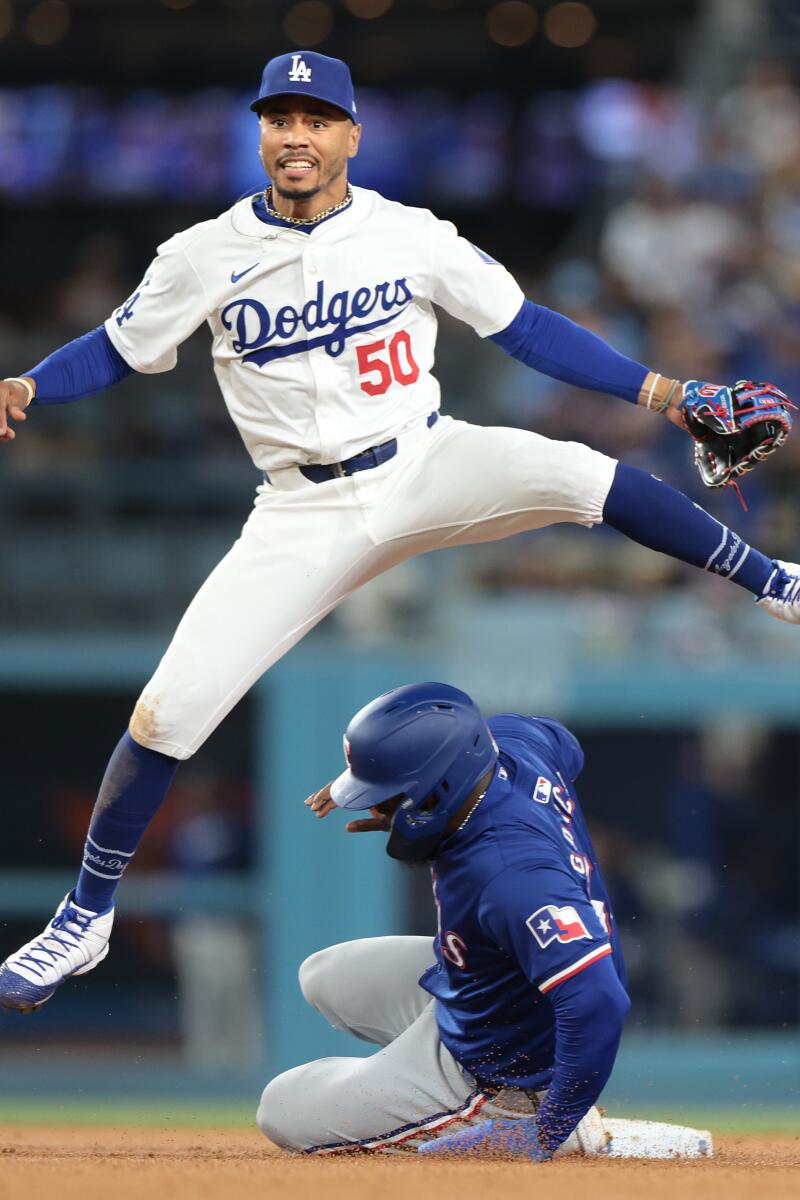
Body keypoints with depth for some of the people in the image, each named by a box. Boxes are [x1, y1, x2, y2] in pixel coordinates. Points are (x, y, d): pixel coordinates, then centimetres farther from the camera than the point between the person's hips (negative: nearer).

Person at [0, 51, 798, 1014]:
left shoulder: (410, 236, -3)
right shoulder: (208, 256, -3)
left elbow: (526, 329, 3)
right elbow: (116, 351, 7)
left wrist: (654, 390, -4)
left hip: (424, 467, 0)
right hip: (304, 516, 0)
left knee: (574, 473, -28)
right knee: (167, 709, -9)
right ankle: (86, 917, 9)